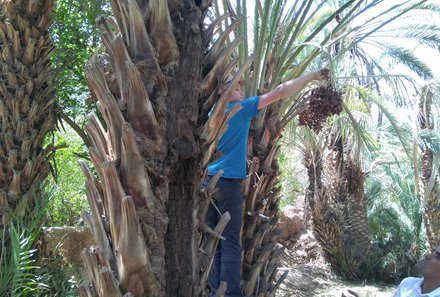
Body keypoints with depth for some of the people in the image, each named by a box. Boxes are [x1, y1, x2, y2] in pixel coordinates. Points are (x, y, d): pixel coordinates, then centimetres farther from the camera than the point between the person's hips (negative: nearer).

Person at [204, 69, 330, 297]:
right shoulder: (241, 108, -2)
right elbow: (280, 92, -1)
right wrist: (312, 76, 5)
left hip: (207, 182, 6)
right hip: (228, 183, -6)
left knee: (212, 242, 5)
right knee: (230, 242, -5)